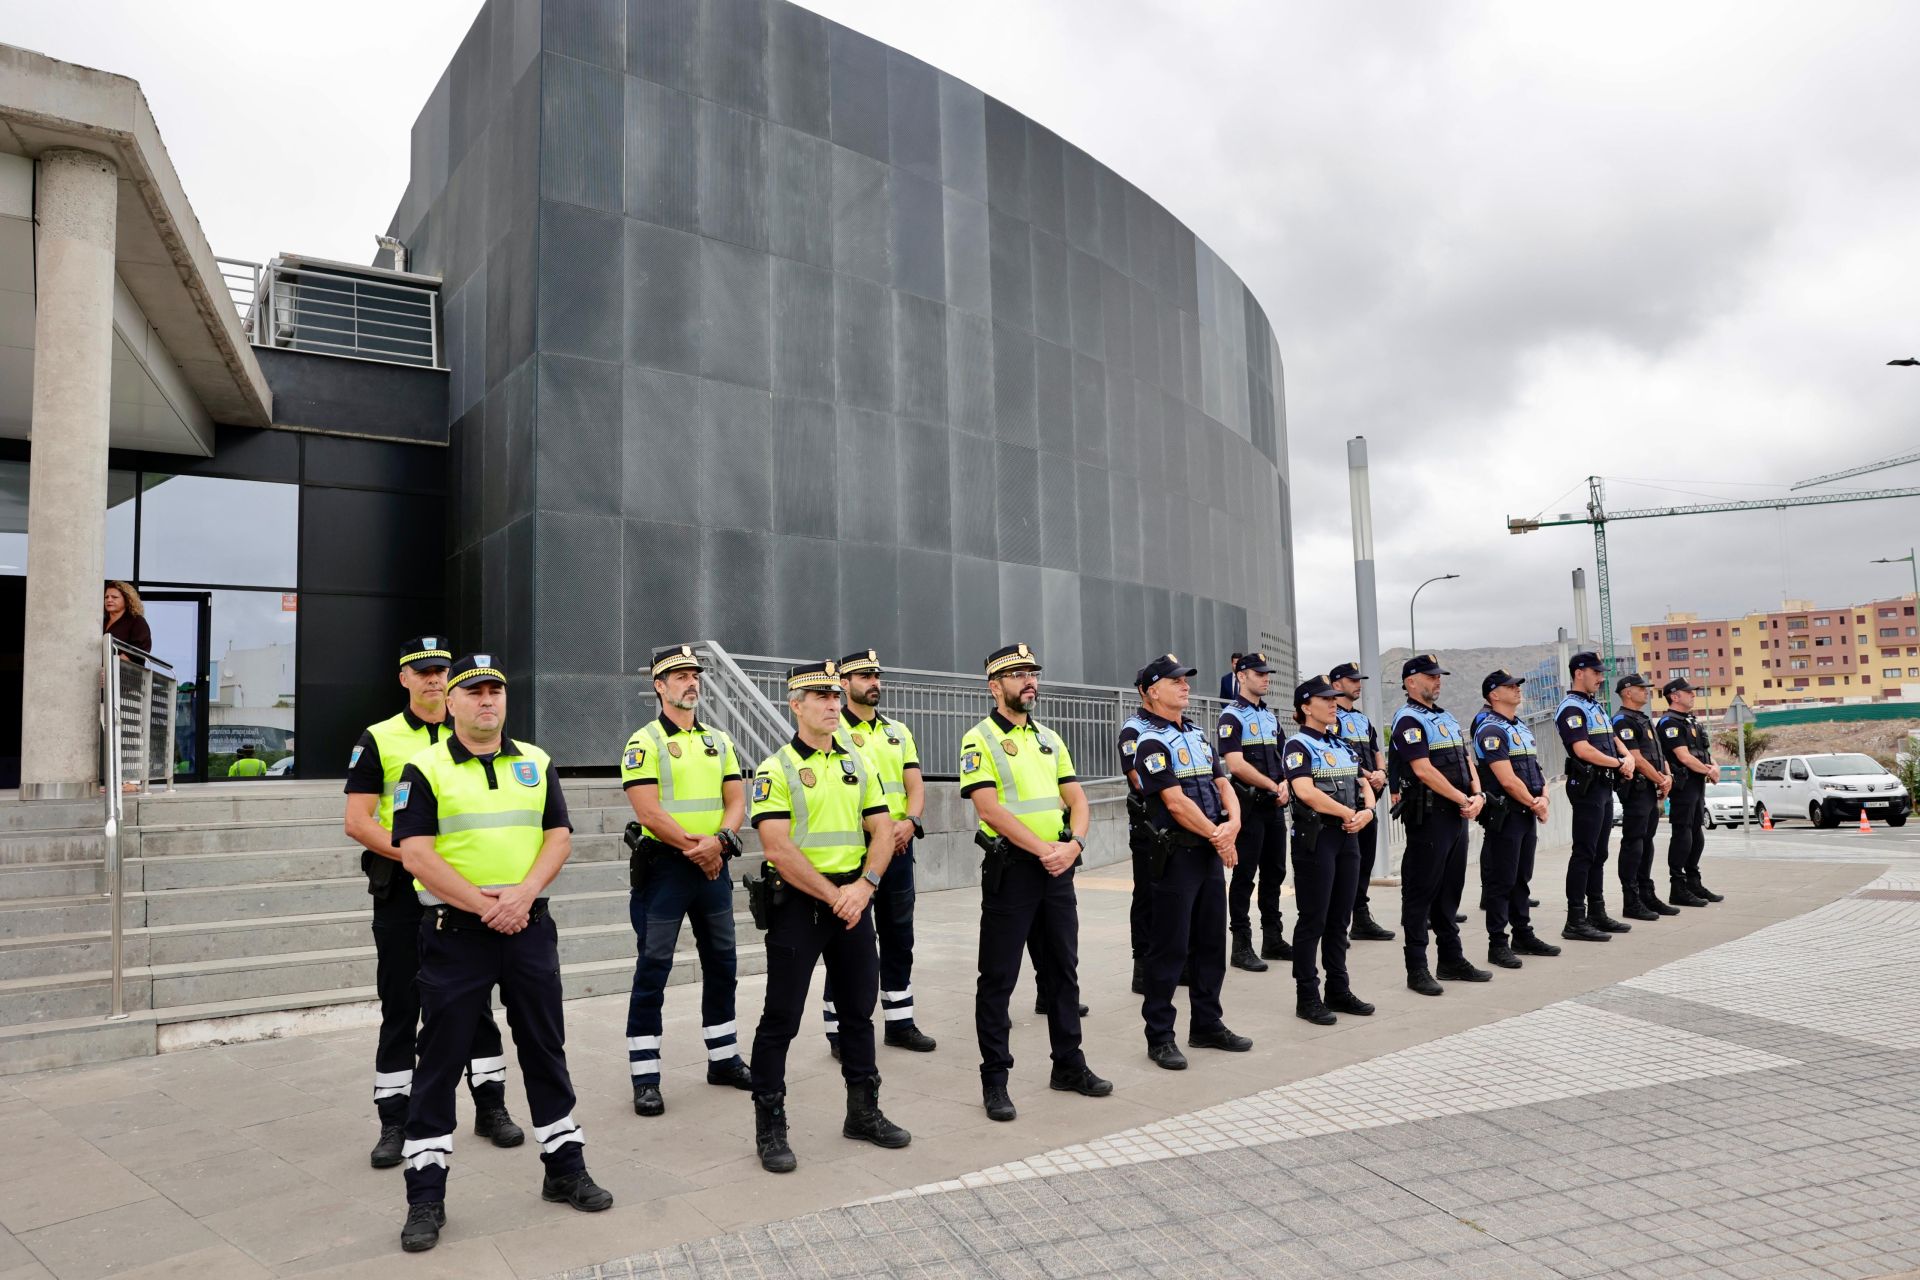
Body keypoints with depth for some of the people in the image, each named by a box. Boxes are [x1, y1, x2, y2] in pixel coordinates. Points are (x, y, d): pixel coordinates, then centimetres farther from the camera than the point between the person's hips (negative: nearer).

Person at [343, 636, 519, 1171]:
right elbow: (357, 822, -6)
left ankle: (491, 1106, 20)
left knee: (475, 999, 8)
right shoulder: (378, 739, 0)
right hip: (402, 890, -2)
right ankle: (394, 1121, 18)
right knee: (400, 1007, 6)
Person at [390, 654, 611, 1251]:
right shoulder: (425, 769, -2)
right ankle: (426, 1195, 16)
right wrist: (484, 906, -16)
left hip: (529, 927, 4)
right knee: (440, 1060, 3)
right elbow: (415, 852, -11)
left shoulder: (537, 763, 9)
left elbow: (559, 836, 4)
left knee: (546, 1050, 12)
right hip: (455, 932, -3)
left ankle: (565, 1168, 25)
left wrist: (523, 892, -13)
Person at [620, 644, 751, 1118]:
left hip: (714, 866, 6)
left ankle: (724, 1059, 28)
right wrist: (694, 848, -15)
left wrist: (718, 841, -14)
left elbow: (736, 801, 5)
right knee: (652, 969, 0)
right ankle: (645, 1078, 9)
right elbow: (648, 812, -15)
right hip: (664, 866, -6)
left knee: (721, 963, 14)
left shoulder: (719, 741, 11)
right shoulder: (644, 742, -6)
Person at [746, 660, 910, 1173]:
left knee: (858, 1010, 14)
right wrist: (832, 895, -17)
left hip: (853, 898, 6)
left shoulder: (858, 765, 10)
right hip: (797, 903, -5)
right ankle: (769, 1127, 13)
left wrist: (864, 885, -10)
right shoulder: (775, 770, -7)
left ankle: (863, 1111, 28)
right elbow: (778, 849, -15)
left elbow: (882, 830, 7)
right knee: (781, 1018, 0)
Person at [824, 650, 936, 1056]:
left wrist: (910, 821, -11)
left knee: (899, 938, 12)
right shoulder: (832, 730, -4)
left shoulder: (899, 732, 13)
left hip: (899, 846, 6)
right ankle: (840, 1031, 9)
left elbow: (915, 786, 9)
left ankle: (899, 1022, 23)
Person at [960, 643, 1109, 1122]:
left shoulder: (1050, 739, 14)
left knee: (1062, 970, 14)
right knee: (998, 977, 1)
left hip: (1058, 867, 6)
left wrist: (1073, 842, -9)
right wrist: (1042, 849, -18)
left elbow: (1077, 799, 11)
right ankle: (994, 1078, 10)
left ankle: (1069, 1065, 27)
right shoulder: (980, 740, -7)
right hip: (1010, 867, -6)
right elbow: (990, 809, -16)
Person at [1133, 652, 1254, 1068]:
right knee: (1170, 948, -2)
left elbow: (1222, 784, 11)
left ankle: (1207, 1025, 26)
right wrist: (1217, 838, -11)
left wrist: (1232, 824, -8)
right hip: (1177, 854, -8)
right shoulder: (1152, 742, -12)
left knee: (1211, 943, 14)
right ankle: (1159, 1037, 7)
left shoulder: (1199, 735, 15)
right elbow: (1175, 802, -18)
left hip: (1213, 851, 8)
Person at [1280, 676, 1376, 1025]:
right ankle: (1307, 997, 6)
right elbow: (1306, 791, -21)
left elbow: (1363, 784, 18)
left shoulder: (1341, 745, 16)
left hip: (1347, 836, 8)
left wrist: (1367, 811, -4)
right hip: (1315, 836, -7)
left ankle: (1339, 991, 22)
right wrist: (1348, 813, -14)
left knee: (1339, 917, 13)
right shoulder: (1298, 745, -8)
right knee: (1313, 919, -2)